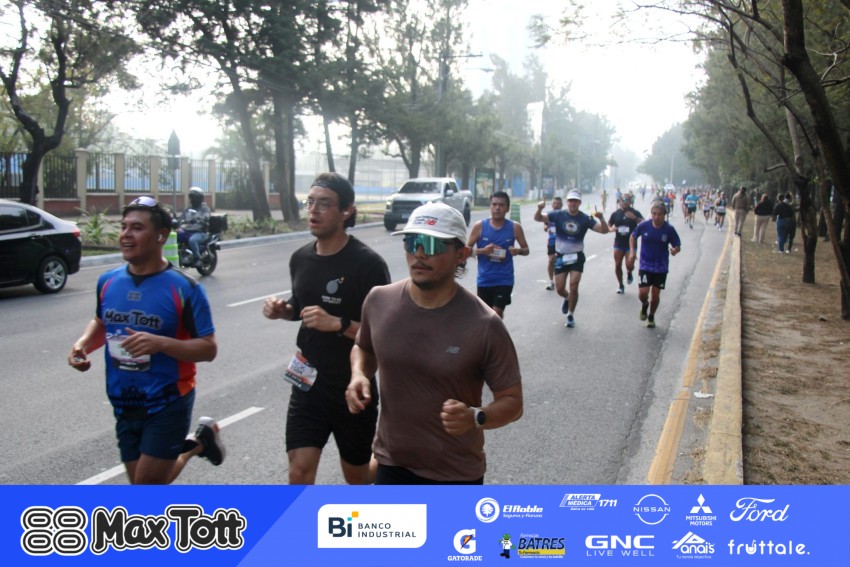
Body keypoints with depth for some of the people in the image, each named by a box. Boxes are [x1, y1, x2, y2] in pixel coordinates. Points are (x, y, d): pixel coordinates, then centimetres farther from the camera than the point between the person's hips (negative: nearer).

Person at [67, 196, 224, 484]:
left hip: (168, 404, -6)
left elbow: (208, 348, -15)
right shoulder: (108, 282, 0)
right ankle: (196, 444, 42)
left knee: (147, 484, 1)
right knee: (143, 483, 15)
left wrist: (160, 343, -31)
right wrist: (83, 343, -2)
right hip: (123, 405, 6)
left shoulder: (184, 288, -16)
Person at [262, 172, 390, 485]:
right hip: (307, 383, 5)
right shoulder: (300, 258, 3)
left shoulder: (368, 263, -16)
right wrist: (282, 310, -2)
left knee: (356, 474, 14)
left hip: (354, 387, -4)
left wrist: (338, 324, -29)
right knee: (299, 472, -1)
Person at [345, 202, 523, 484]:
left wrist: (476, 417, -31)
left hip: (457, 473, -3)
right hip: (392, 464, 3)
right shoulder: (379, 301, -9)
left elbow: (512, 400, -11)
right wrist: (359, 375, -8)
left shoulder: (484, 324, -20)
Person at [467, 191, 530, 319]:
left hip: (504, 280, -1)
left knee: (497, 313, -11)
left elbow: (526, 250, 8)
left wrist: (518, 251, -16)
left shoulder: (515, 227, -2)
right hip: (484, 279, 1)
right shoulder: (479, 226, -4)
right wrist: (481, 251, -18)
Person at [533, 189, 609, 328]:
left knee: (573, 287, -8)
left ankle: (571, 315, 13)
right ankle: (567, 298, 41)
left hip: (577, 257, -1)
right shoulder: (558, 215, -7)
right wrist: (540, 209, -34)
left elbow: (604, 230, -10)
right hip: (561, 256, 1)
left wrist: (601, 218, -30)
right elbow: (538, 218, -11)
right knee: (559, 289, 3)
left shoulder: (585, 219, -7)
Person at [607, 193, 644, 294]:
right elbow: (609, 224, 13)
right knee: (617, 265, 2)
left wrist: (635, 218, -33)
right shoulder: (616, 213, 3)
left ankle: (629, 274, 28)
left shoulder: (635, 213, -5)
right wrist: (611, 228, -11)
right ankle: (621, 285, 20)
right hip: (618, 243, 3)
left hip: (631, 243, -2)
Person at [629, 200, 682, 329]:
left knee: (655, 294, 8)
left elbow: (678, 246, -6)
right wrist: (632, 252, -4)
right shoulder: (644, 226, -11)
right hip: (645, 265, 0)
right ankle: (644, 305, 27)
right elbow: (633, 236, 7)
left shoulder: (669, 229, -13)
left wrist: (675, 250, -29)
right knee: (642, 293, -10)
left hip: (661, 267, 0)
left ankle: (651, 317, 33)